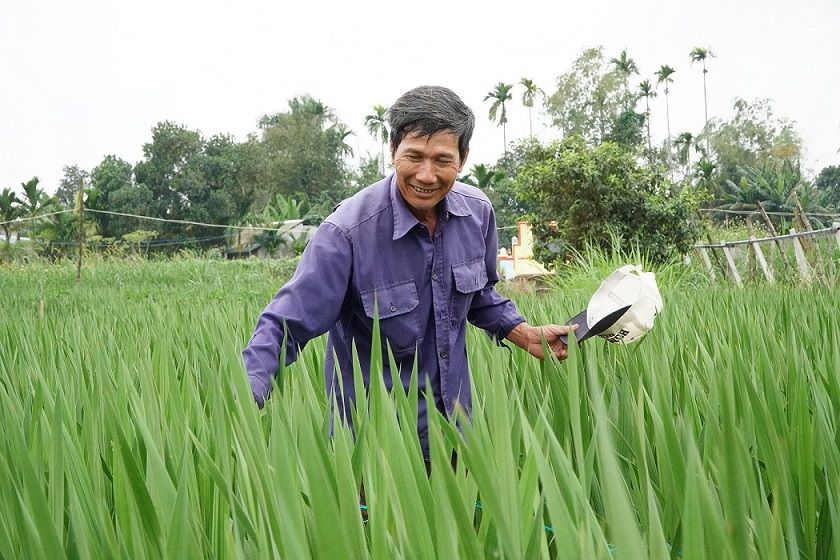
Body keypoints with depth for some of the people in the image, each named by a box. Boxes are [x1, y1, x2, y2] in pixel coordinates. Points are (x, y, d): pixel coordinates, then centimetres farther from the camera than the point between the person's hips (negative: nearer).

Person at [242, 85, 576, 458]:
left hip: (455, 415, 6)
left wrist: (527, 335, 1)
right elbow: (286, 327, -27)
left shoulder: (477, 212, -7)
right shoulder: (348, 231, -26)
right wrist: (240, 407, -39)